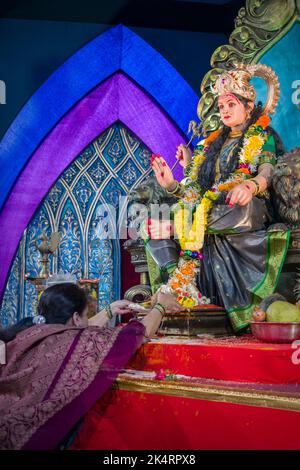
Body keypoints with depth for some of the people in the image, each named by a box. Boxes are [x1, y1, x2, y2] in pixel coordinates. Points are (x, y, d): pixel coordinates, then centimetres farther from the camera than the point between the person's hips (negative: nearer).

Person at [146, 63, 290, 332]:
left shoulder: (263, 138, 11)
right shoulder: (212, 144, 26)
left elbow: (268, 172, -11)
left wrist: (251, 185, -34)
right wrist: (172, 185, 0)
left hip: (249, 211, -5)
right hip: (210, 208, 6)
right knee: (156, 224, -15)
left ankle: (184, 280, -33)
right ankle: (183, 287, -34)